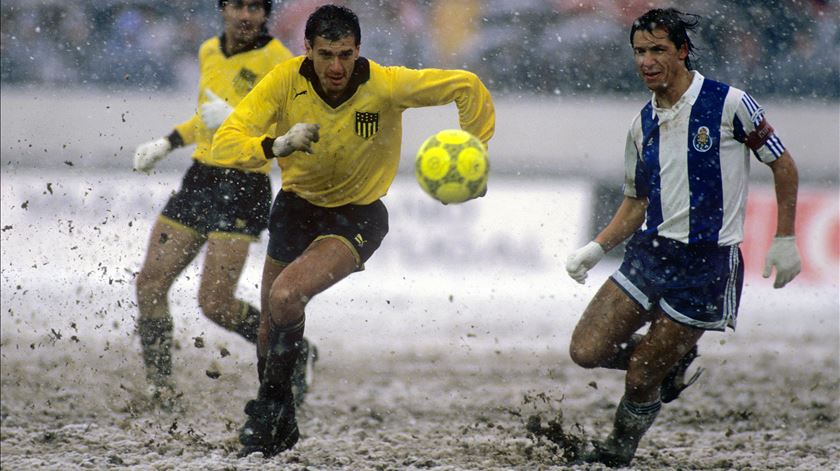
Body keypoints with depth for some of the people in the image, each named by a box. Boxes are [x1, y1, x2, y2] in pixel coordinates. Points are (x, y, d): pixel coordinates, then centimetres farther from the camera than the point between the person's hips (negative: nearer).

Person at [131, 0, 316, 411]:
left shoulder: (276, 61, -11)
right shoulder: (210, 52, 11)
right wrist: (167, 143, 22)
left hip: (243, 188, -7)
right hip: (199, 179, 7)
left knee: (215, 303, -11)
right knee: (150, 284, 2)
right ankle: (160, 388, 14)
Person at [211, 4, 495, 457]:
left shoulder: (385, 86, -26)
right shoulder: (285, 81, -21)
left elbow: (466, 87, -15)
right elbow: (226, 142, -26)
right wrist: (276, 146, -44)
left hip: (356, 216, -4)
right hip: (296, 205, 4)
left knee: (286, 297, -26)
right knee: (271, 322, 15)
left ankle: (269, 406, -6)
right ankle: (279, 425, 39)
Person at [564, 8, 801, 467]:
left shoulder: (729, 104, -8)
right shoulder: (643, 124, 9)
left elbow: (783, 165, 1)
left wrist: (785, 240, -1)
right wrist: (597, 248, 4)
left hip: (707, 265, -6)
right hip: (649, 252, 6)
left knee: (640, 380, -6)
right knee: (587, 351, -6)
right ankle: (674, 359, 20)